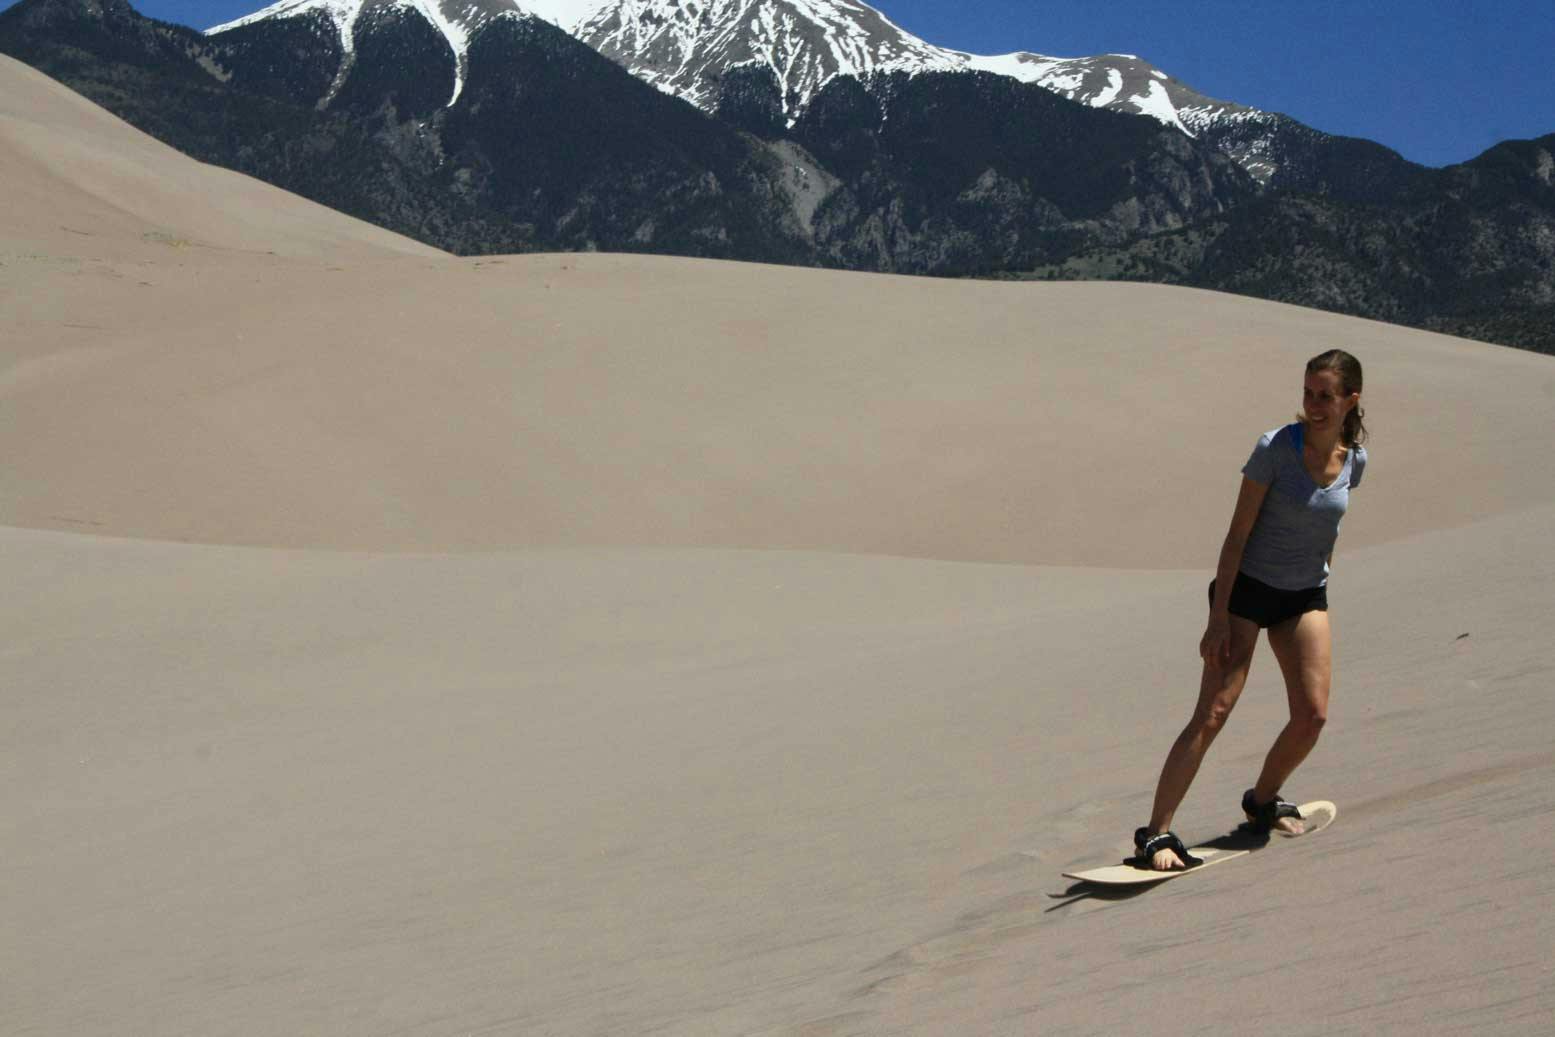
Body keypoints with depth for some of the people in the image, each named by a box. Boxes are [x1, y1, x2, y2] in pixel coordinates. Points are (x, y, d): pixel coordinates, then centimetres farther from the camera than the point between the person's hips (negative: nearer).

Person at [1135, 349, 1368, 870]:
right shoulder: (1274, 448, -17)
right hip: (1248, 588, -5)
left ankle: (1263, 800, 25)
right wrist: (1218, 618, -18)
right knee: (1212, 713, -12)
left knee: (1313, 714, -2)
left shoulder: (1354, 460, -3)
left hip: (1305, 596, 5)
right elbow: (1238, 534, -16)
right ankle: (1156, 832, -11)